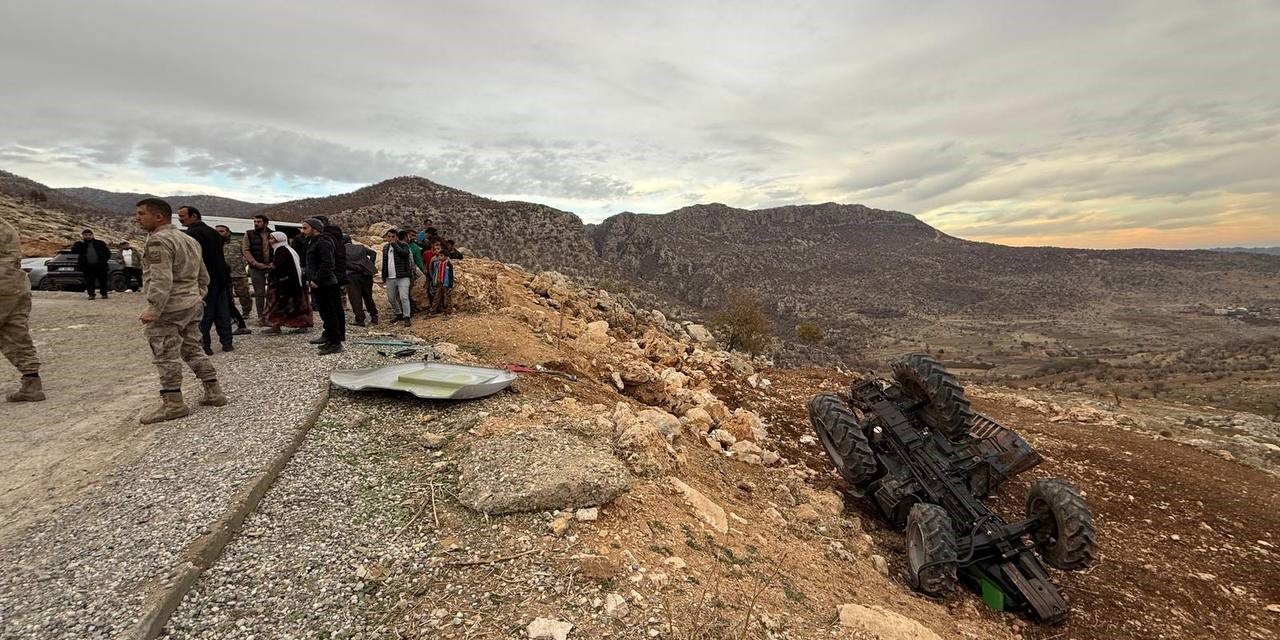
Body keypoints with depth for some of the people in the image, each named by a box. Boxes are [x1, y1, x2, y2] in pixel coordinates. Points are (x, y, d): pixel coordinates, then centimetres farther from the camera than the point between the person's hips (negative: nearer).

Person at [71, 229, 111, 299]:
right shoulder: (80, 244, 10)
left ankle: (104, 294, 14)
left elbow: (108, 253, 10)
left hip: (100, 266, 0)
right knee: (89, 281, 0)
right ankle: (91, 294, 6)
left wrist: (104, 261, -4)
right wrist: (81, 241, -8)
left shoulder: (100, 243, 9)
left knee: (103, 281, 3)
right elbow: (73, 250, -7)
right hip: (87, 267, 1)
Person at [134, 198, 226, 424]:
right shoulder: (189, 239, 17)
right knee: (193, 349, 15)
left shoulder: (158, 241, -13)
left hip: (169, 308, -9)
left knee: (166, 356, -2)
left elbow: (161, 279, -22)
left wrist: (153, 309, -23)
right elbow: (203, 276, 21)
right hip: (193, 304, 9)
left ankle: (173, 403, 2)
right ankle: (214, 393, 17)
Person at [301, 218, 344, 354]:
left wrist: (316, 281, -21)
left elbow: (327, 264, -24)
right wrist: (309, 279, 15)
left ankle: (335, 343, -4)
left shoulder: (323, 242, -15)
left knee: (330, 313, -7)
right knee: (325, 312, 18)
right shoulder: (312, 242, 19)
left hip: (326, 285, -11)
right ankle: (328, 336, 29)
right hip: (318, 285, 11)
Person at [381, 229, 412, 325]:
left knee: (403, 297, -13)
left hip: (403, 277, -6)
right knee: (391, 298, 11)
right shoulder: (385, 247, 16)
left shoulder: (403, 245, -1)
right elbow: (384, 263, 21)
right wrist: (383, 277, 18)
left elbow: (404, 253, -25)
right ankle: (398, 314, 27)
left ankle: (406, 317, -6)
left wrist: (394, 244, -16)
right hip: (390, 278, 6)